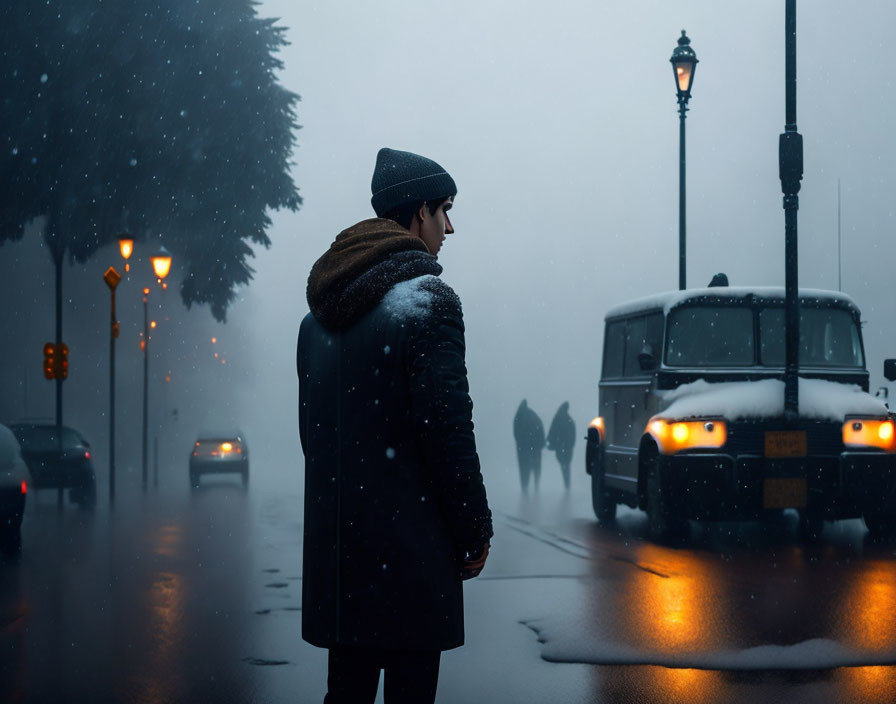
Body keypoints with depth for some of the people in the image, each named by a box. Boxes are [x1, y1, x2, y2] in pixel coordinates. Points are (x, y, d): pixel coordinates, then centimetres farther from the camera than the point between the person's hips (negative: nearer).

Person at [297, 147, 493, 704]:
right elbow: (447, 426, -15)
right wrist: (476, 531, -7)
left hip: (335, 541, 8)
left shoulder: (319, 316, 14)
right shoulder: (428, 300, -10)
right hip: (410, 542, -7)